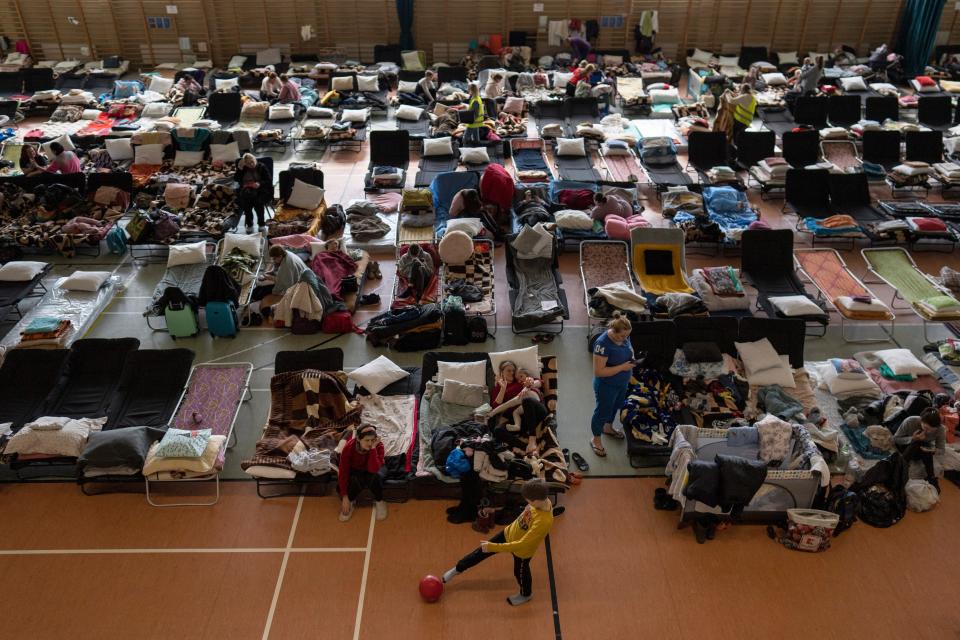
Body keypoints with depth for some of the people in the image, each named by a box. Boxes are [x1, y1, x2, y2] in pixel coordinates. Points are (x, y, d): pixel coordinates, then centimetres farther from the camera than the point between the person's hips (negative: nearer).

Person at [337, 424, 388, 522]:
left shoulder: (379, 446, -30)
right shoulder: (348, 448, -30)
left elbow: (373, 469, -40)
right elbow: (343, 472, -26)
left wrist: (373, 448, -44)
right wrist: (345, 497, -28)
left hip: (373, 469, 0)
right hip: (355, 470, 0)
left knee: (375, 477, -34)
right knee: (356, 481, -32)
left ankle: (379, 501, -9)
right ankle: (350, 502, -3)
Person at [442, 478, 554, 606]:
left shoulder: (544, 522, -44)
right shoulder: (542, 499, -24)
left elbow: (521, 545, -39)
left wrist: (492, 547, -35)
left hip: (522, 550, -6)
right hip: (509, 533, 6)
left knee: (520, 572, 23)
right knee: (482, 551, 18)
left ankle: (526, 594, 56)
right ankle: (458, 569, 42)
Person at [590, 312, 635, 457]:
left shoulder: (624, 336, -11)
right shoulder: (602, 344, -35)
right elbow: (599, 372, -32)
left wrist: (632, 360, -11)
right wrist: (622, 367, -31)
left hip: (622, 383, 8)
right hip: (606, 386, -7)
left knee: (615, 407, 29)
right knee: (602, 411, 13)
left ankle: (608, 428, 55)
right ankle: (596, 440, 35)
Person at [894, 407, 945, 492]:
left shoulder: (940, 429, -22)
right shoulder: (910, 422, -27)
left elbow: (941, 449, -9)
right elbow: (895, 438, -16)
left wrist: (934, 450, -34)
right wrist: (912, 439, -34)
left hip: (925, 455, 1)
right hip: (906, 446, -1)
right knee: (917, 443, -33)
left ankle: (931, 477, -30)